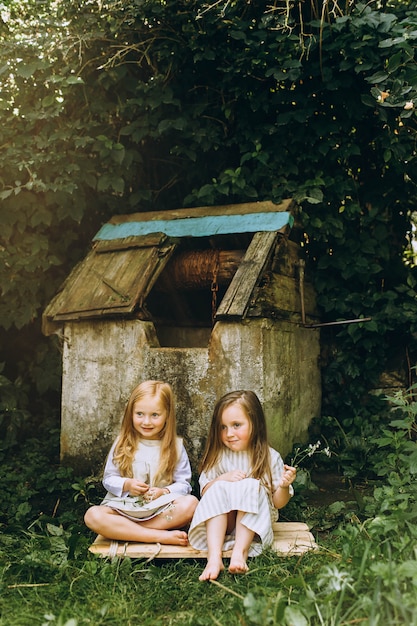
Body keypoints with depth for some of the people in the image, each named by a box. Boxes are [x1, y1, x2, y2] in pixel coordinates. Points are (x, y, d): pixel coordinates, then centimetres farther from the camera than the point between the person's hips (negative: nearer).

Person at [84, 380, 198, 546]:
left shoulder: (175, 447, 3)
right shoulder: (122, 444, 5)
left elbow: (184, 484, 2)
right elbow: (108, 479, 7)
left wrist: (164, 492, -17)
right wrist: (126, 485, -13)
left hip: (161, 510, 0)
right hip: (124, 509, 0)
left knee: (190, 504, -30)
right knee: (92, 516, -29)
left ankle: (124, 531, -24)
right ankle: (162, 536, -27)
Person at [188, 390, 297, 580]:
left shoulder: (270, 458, -7)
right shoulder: (217, 456, -2)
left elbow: (278, 502, -3)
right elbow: (205, 491, -3)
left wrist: (284, 486, -25)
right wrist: (223, 478, -20)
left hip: (254, 520, -1)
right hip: (219, 520, 2)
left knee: (252, 486, -26)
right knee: (219, 488, -26)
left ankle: (240, 553, -35)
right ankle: (214, 557, -38)